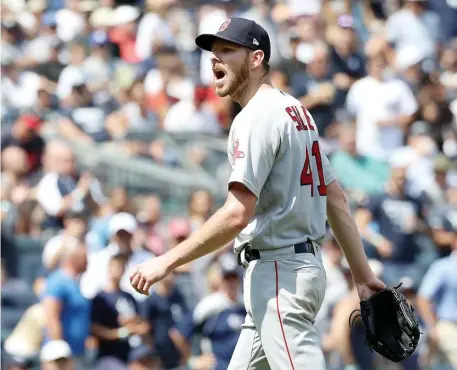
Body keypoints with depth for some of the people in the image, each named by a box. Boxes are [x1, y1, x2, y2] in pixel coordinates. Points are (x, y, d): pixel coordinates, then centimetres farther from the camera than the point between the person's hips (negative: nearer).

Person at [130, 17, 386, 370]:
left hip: (280, 273, -10)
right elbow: (336, 198, 16)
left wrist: (167, 261, -20)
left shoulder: (257, 117, -13)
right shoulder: (297, 111, 17)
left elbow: (237, 214, -23)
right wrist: (363, 274, 16)